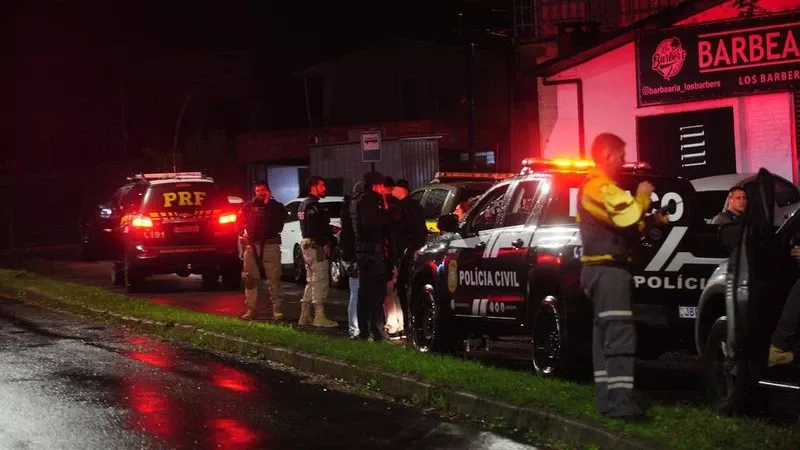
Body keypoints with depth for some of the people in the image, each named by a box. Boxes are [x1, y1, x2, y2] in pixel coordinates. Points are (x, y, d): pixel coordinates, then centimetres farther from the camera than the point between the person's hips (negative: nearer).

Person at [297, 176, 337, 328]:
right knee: (320, 281, -9)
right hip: (316, 246, -11)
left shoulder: (304, 204, 19)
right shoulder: (313, 205, -14)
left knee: (312, 281, 16)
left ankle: (305, 316, 18)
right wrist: (325, 244, -18)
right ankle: (319, 316, -10)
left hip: (307, 244, 11)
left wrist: (330, 230, 15)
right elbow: (315, 228, -23)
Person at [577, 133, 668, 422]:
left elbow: (619, 225, 23)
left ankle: (606, 398, 12)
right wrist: (643, 196, -5)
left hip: (599, 268, 11)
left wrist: (652, 221, 11)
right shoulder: (603, 187, -15)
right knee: (619, 334, -16)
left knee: (605, 334, 11)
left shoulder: (592, 186, 20)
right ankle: (620, 401, -21)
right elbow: (629, 219, -23)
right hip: (608, 269, -11)